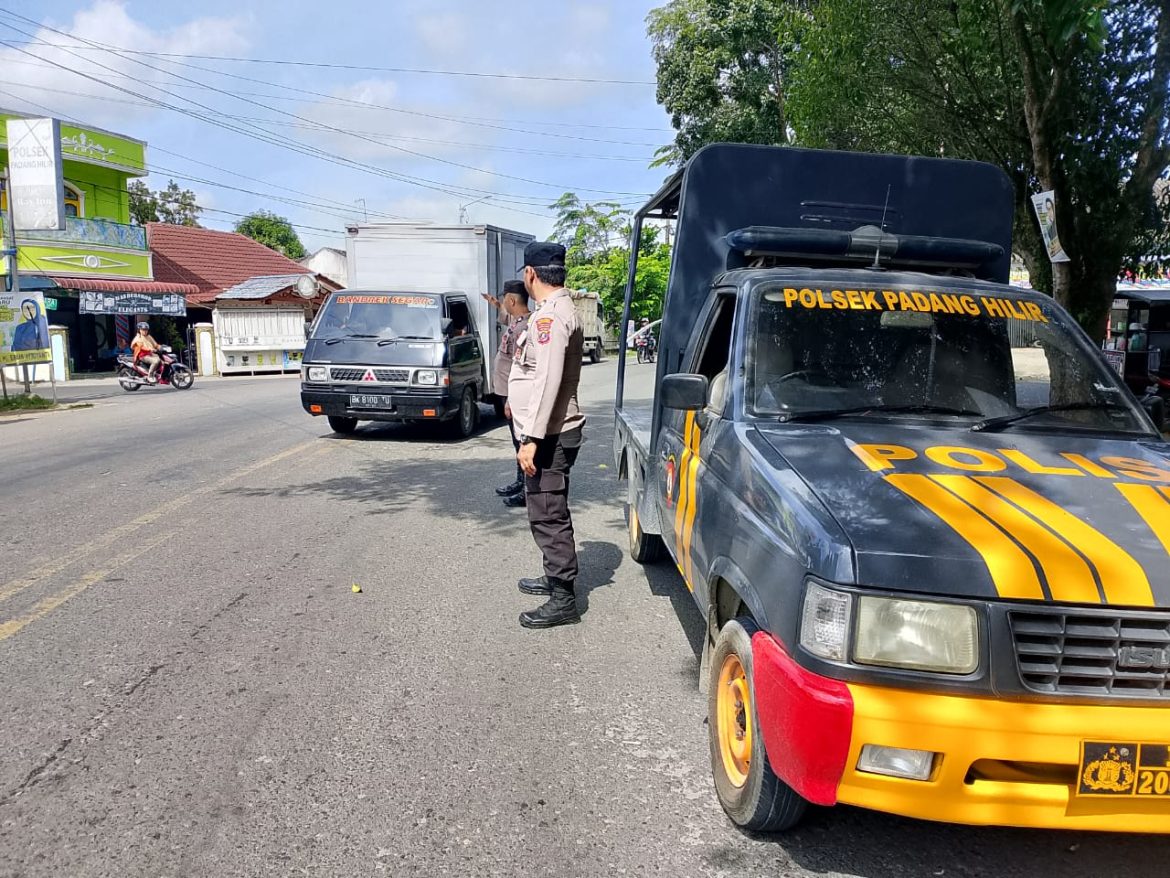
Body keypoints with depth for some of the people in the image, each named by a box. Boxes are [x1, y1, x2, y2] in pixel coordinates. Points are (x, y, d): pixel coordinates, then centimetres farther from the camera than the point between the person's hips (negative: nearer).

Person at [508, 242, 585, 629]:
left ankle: (563, 599, 0)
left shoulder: (550, 315, -18)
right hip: (553, 432, 11)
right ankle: (556, 577, 33)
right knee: (549, 512, 20)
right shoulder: (561, 309, 16)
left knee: (548, 515, -6)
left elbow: (548, 381, -25)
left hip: (549, 436, -11)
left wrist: (531, 438, -24)